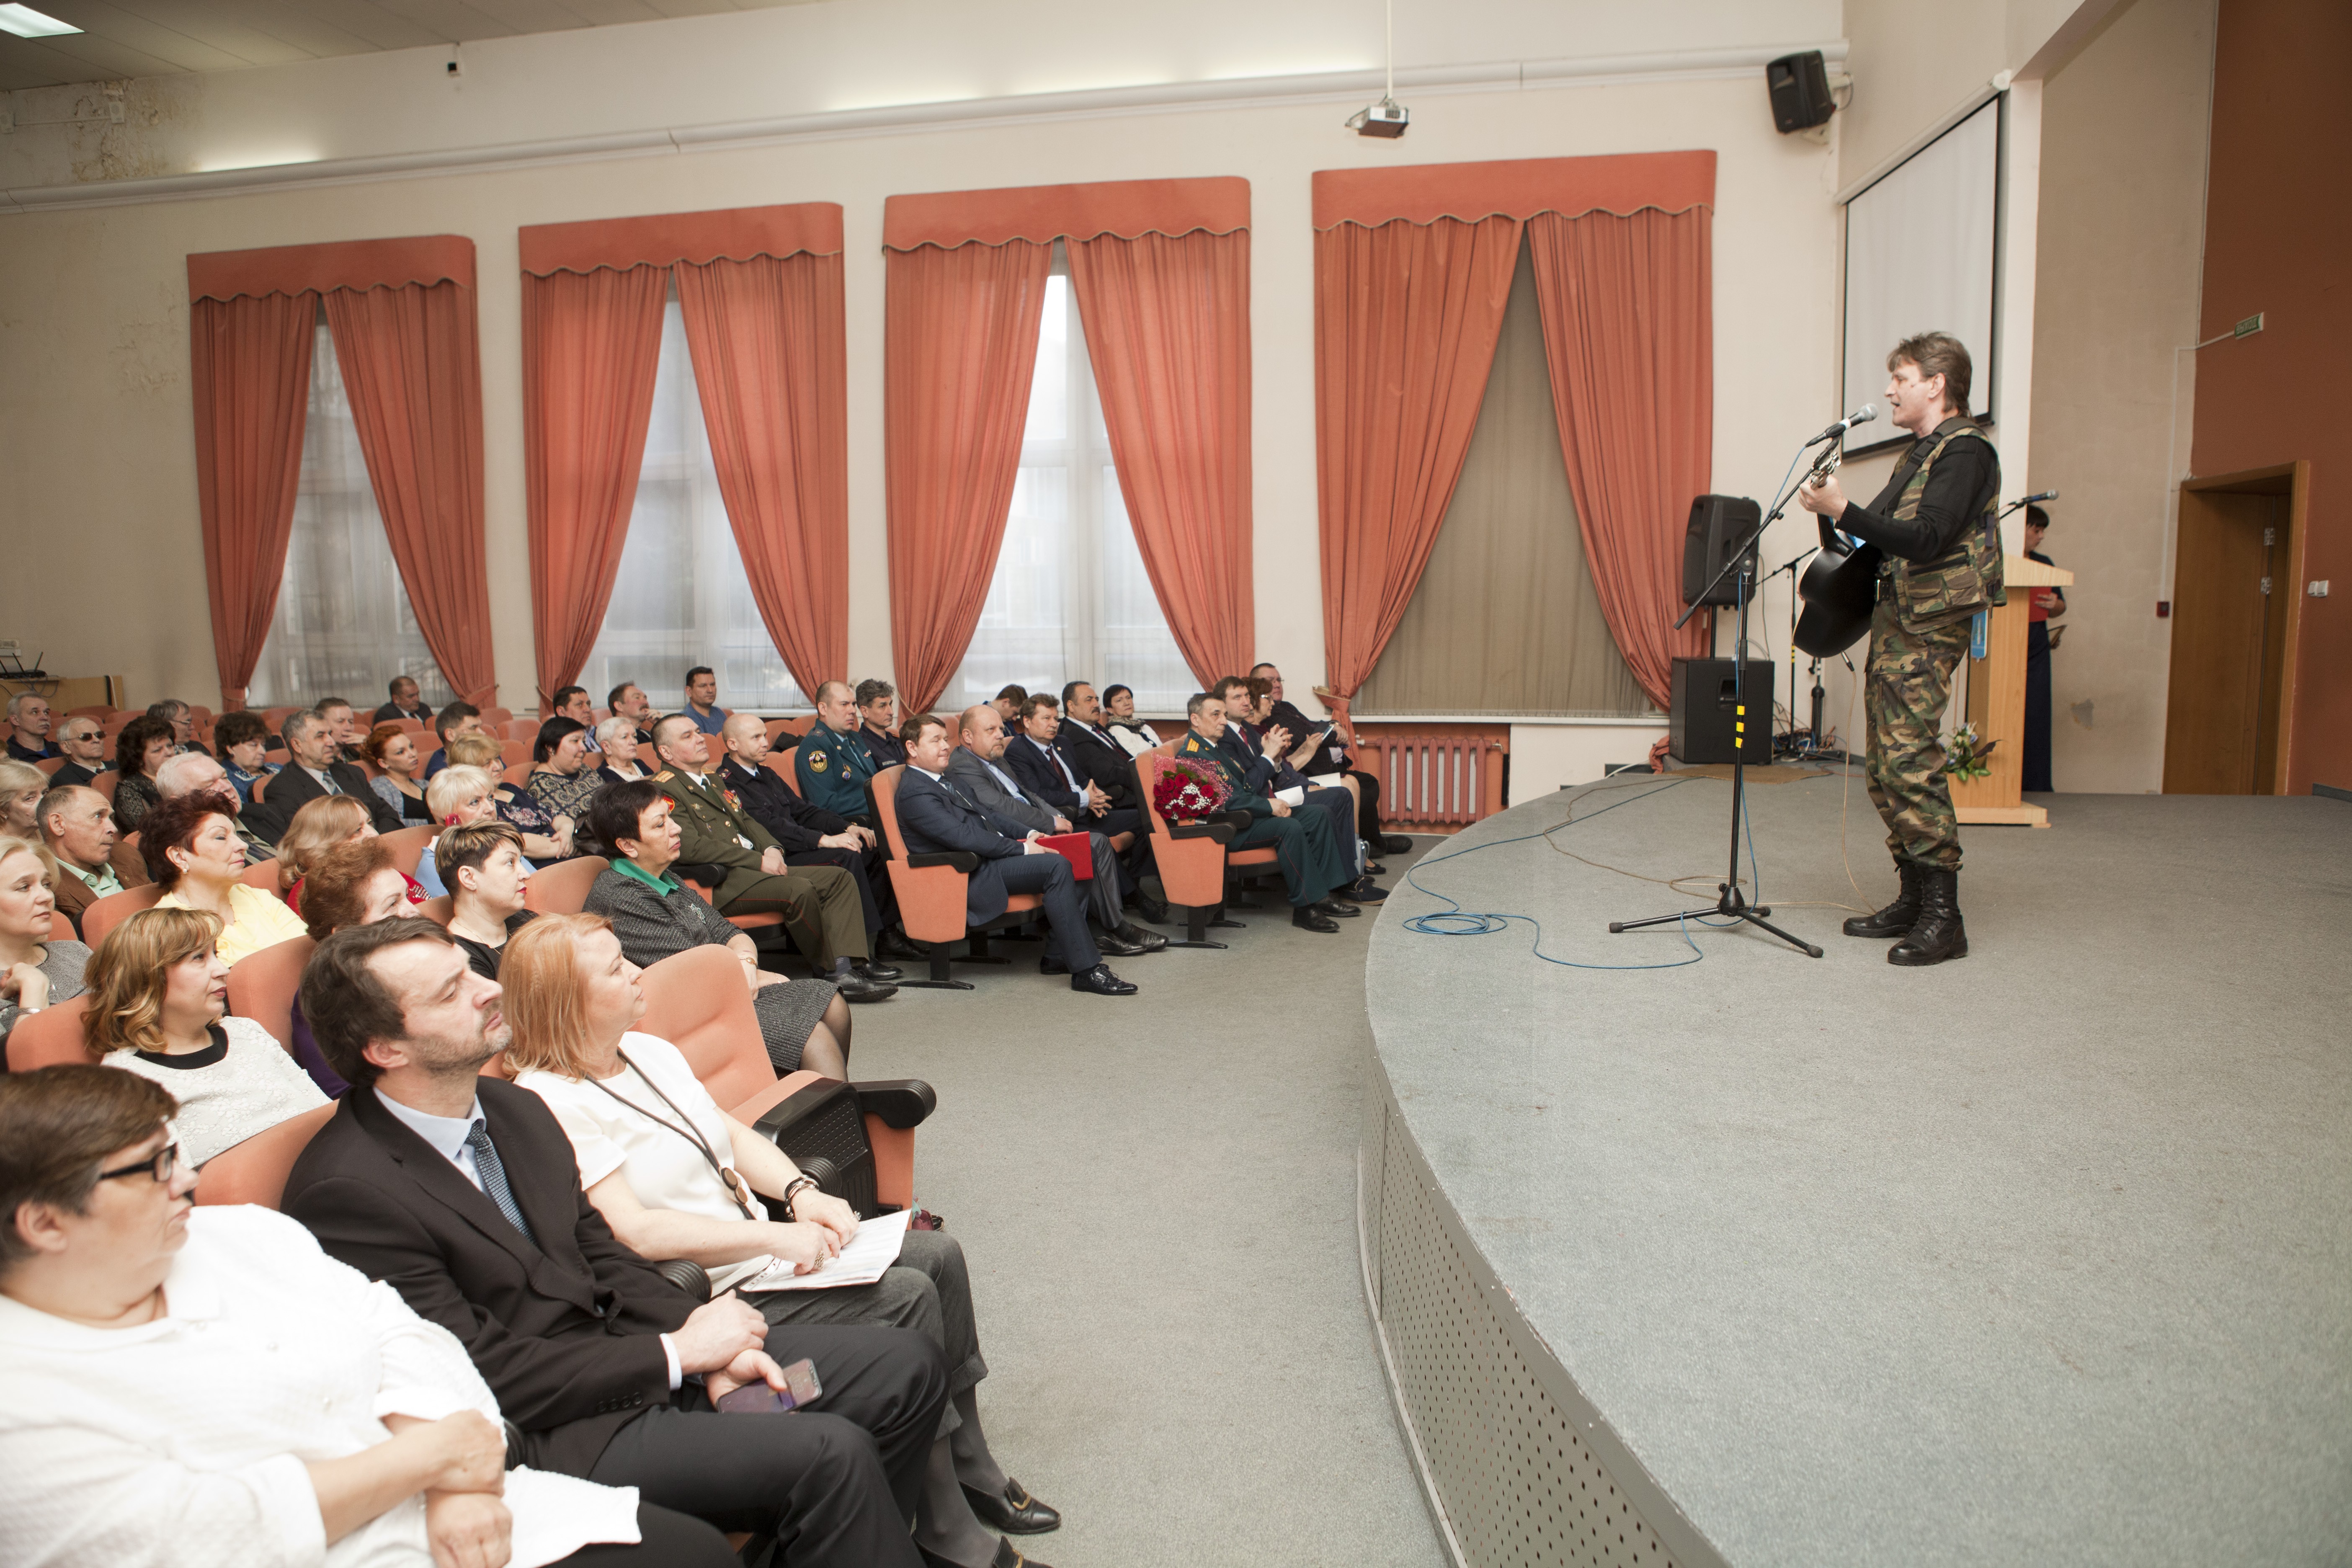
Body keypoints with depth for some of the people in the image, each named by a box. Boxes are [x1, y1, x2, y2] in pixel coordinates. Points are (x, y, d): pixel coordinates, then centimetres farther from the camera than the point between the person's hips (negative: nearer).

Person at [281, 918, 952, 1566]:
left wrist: (706, 1341, -3)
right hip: (547, 1436, -8)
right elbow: (486, 1373, -19)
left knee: (908, 1367, 0)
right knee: (829, 1456, -26)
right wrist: (678, 1352, -15)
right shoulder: (347, 1192, -18)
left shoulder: (515, 1108, 7)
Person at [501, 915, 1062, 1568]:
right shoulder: (551, 1103, -19)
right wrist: (776, 1238, -26)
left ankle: (970, 1468, 15)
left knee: (938, 1255, -1)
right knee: (908, 1297, -18)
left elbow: (734, 1134, 13)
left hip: (761, 1243, 9)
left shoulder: (649, 1050, 9)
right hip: (710, 1293, -9)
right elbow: (633, 1231, -25)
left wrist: (801, 1192, -6)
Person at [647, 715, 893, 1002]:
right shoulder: (663, 789, -6)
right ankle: (830, 969, -10)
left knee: (840, 879, -7)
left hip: (758, 868, 10)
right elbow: (690, 847, -18)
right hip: (718, 881, -10)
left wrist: (772, 849, 3)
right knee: (800, 890, -31)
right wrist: (759, 861, -16)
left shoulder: (712, 779, 25)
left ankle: (846, 971, -22)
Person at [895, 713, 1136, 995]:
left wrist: (1027, 833, 6)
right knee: (1056, 866, -25)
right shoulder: (914, 792, -12)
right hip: (971, 877, -10)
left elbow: (985, 814, 23)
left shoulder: (942, 779, 21)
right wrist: (1022, 848, -19)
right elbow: (964, 836, -21)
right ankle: (1086, 970, -25)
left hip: (987, 859, 10)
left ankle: (1059, 953, 2)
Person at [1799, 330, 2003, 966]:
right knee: (1883, 769, 10)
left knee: (1911, 763, -13)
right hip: (1895, 620, 10)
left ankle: (1943, 918, -8)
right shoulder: (1922, 452, 20)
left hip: (1927, 628, -10)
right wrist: (1841, 516, 10)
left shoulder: (1964, 450, -9)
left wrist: (1844, 510, -26)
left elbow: (1926, 539, -22)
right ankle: (1913, 900, 18)